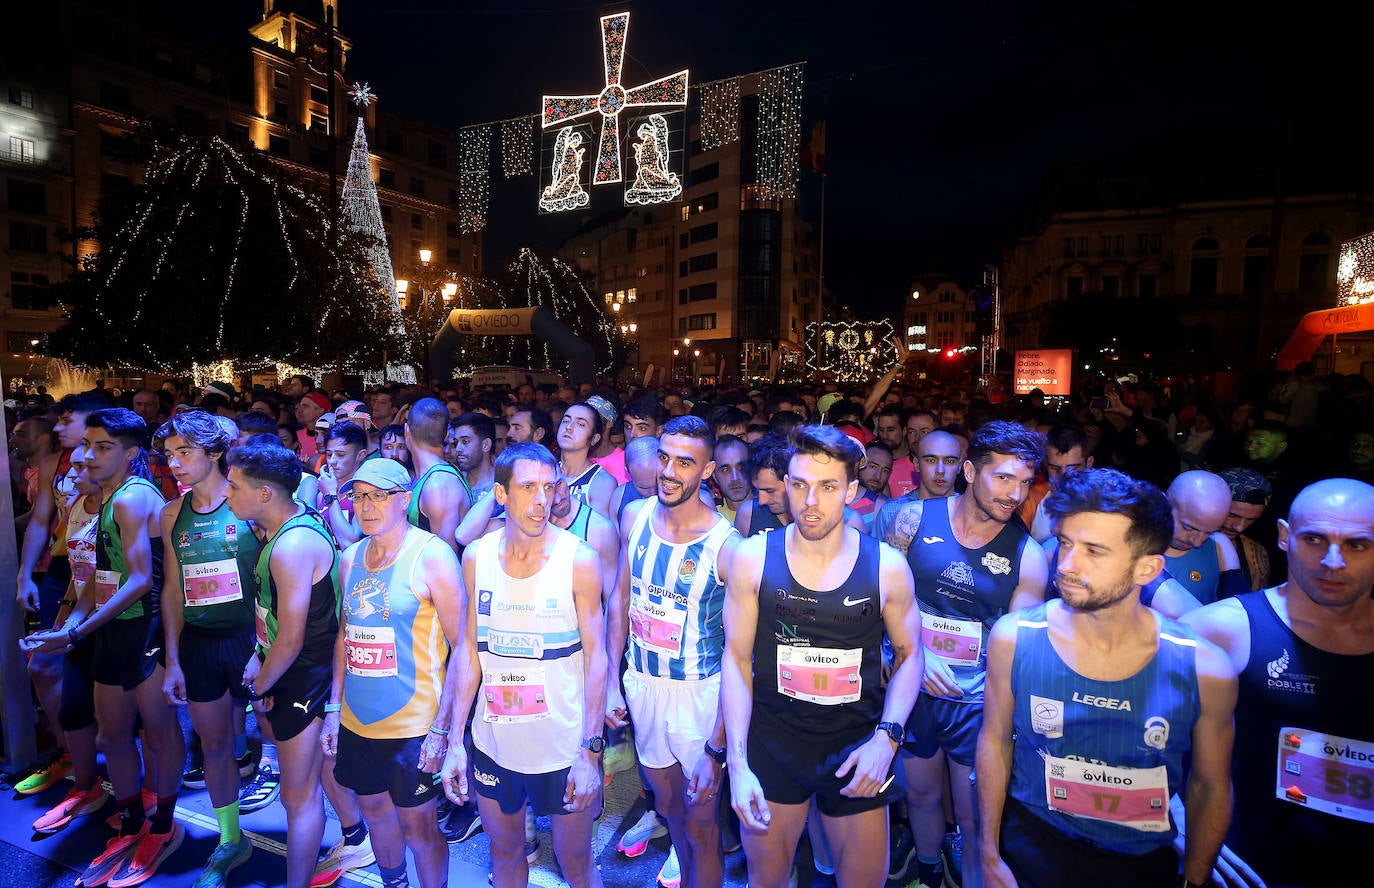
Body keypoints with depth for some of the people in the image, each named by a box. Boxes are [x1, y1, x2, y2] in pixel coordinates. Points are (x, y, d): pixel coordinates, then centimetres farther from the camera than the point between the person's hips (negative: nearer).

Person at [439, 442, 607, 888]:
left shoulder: (579, 559, -15)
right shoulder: (476, 557, -4)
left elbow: (596, 656, -12)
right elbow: (468, 649, 2)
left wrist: (590, 752, -14)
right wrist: (455, 740, 1)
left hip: (563, 746, -3)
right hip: (493, 743, 3)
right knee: (504, 851, 24)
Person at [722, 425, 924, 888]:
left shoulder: (886, 566, -11)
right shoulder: (752, 558, -12)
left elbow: (908, 654, 1)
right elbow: (737, 659, -7)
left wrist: (887, 736, -12)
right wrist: (737, 762, -11)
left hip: (857, 748, 0)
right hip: (771, 746, 0)